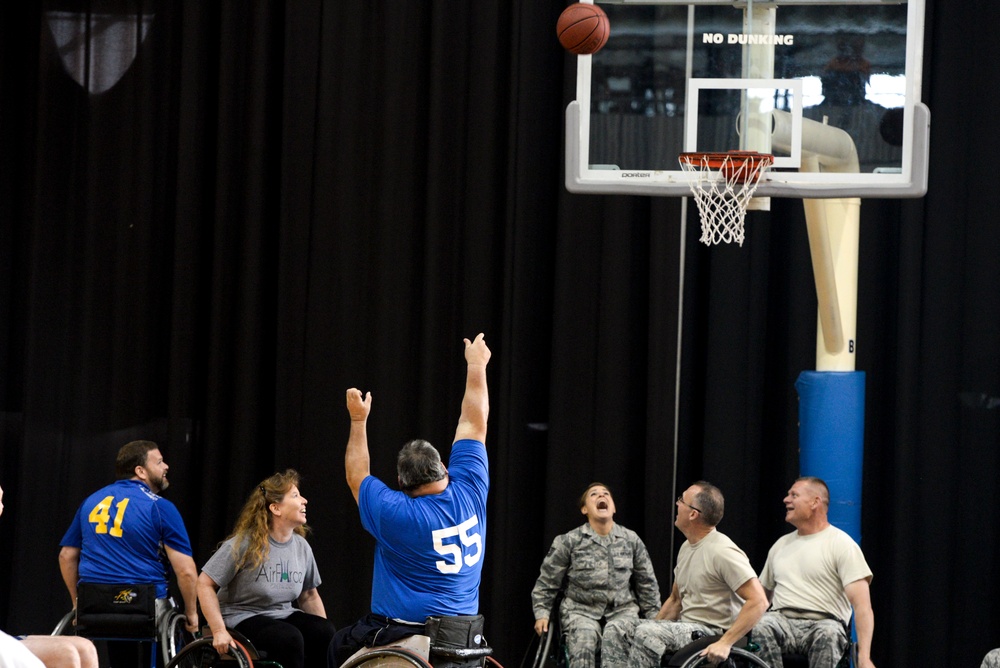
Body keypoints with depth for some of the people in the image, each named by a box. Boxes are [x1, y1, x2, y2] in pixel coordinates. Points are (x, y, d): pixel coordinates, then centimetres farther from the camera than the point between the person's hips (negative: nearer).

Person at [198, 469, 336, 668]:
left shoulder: (301, 547, 6)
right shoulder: (244, 543, -12)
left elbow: (309, 596, 17)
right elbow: (205, 584, -11)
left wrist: (325, 634, 4)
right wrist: (219, 631, -20)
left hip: (282, 616, 6)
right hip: (242, 618, -6)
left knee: (325, 633, -24)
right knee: (289, 638, -35)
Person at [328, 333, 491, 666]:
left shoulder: (396, 513, -16)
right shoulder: (469, 493, -7)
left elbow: (357, 476, 5)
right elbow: (474, 425, 7)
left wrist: (359, 420, 13)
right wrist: (476, 366, 18)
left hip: (399, 633, -6)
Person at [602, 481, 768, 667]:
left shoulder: (722, 552, -16)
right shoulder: (686, 547, 14)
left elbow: (759, 601, -22)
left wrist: (725, 643, -27)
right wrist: (652, 628, 12)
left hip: (713, 631, -9)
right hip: (684, 626, 9)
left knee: (646, 633, -30)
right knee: (616, 629, -3)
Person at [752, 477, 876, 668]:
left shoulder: (842, 544, 3)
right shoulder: (780, 545, 23)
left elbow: (862, 604, -7)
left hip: (823, 622, -4)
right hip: (782, 620, 4)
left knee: (828, 634, -40)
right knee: (761, 627, -33)